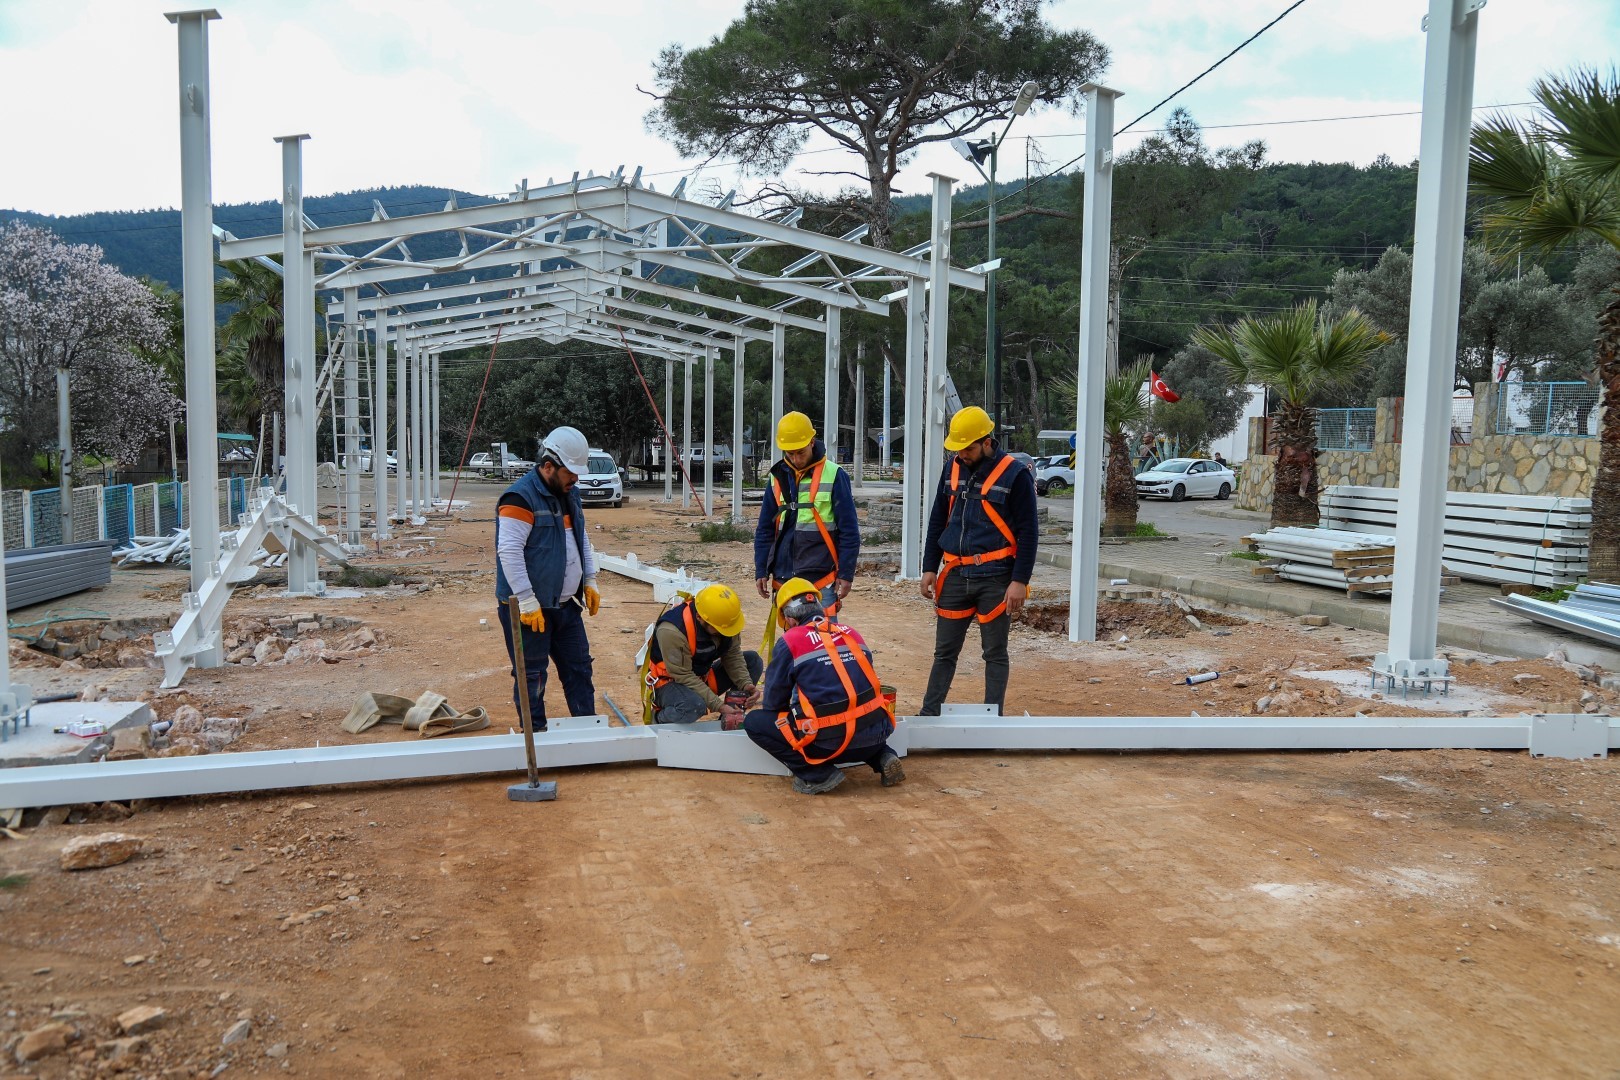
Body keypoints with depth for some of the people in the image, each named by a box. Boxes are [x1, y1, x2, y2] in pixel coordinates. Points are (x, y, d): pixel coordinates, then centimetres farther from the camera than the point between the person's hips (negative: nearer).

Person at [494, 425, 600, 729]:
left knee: (579, 667, 15)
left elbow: (583, 540, 22)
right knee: (532, 677, 2)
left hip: (567, 604, 9)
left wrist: (590, 581, 14)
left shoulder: (570, 494, 11)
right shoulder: (520, 498, -18)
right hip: (531, 609, -9)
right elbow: (509, 551, -23)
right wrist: (527, 601, -24)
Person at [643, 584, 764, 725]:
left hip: (703, 677, 7)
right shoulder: (671, 631, -33)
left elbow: (732, 654, -5)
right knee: (693, 706, -40)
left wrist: (746, 684, -22)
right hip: (671, 682, -7)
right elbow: (683, 676, -29)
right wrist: (718, 706, -32)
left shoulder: (723, 619, -15)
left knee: (753, 661, -8)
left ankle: (730, 720, 0)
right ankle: (660, 717, -6)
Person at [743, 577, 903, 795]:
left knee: (754, 722, 9)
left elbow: (773, 702, 5)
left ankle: (819, 774, 1)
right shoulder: (851, 633, 13)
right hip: (876, 736, 6)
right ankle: (882, 758, 14)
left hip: (832, 743, -6)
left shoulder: (790, 641, -2)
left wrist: (767, 704, 30)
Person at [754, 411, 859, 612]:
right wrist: (761, 571, 7)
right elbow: (764, 530, 14)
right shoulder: (778, 476, 9)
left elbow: (849, 531, -4)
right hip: (783, 577, 4)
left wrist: (846, 574, -7)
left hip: (821, 580, -4)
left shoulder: (834, 476, -5)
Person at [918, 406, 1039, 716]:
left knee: (995, 653, 6)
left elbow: (1028, 533, -7)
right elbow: (937, 522, 14)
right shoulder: (953, 469, 7)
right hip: (955, 575, 5)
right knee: (944, 651, 10)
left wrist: (1019, 581, -13)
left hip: (995, 579, -4)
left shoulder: (1014, 475, -8)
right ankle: (929, 714, 17)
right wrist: (929, 569, 9)